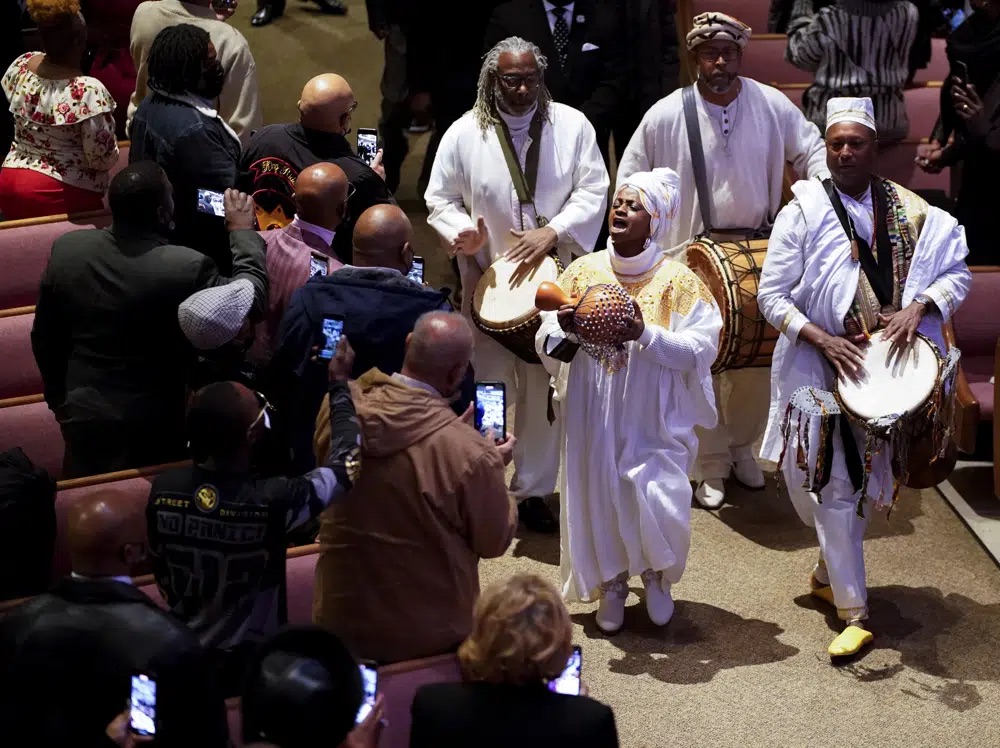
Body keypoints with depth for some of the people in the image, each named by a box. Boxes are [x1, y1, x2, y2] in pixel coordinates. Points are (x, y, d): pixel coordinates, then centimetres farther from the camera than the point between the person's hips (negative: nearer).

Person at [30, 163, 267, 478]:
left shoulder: (66, 249, -11)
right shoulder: (187, 267, -26)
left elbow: (44, 337, 1)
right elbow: (254, 295, -10)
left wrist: (58, 398, 16)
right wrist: (242, 231, 3)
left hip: (83, 413, 4)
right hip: (154, 426, -3)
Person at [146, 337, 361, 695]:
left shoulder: (162, 489, -15)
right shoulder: (273, 501, -28)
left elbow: (162, 575, 0)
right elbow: (345, 465, -12)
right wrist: (340, 385, 0)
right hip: (252, 666, -4)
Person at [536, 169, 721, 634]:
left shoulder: (678, 280, -7)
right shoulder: (584, 271, 1)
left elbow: (703, 348, -16)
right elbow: (546, 344, 1)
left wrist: (646, 334, -28)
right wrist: (566, 332, -22)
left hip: (655, 420, -3)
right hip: (594, 417, 3)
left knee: (661, 508, -10)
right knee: (598, 498, 9)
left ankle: (657, 576, 24)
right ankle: (611, 585, 35)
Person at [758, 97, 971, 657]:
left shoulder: (908, 210, -1)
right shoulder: (804, 211, -8)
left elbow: (958, 272, 0)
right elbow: (772, 296, -7)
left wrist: (918, 307, -18)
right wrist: (824, 340, -19)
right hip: (822, 367, -3)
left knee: (870, 483, 15)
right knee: (835, 488, -4)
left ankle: (829, 573, 39)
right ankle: (855, 614, 1)